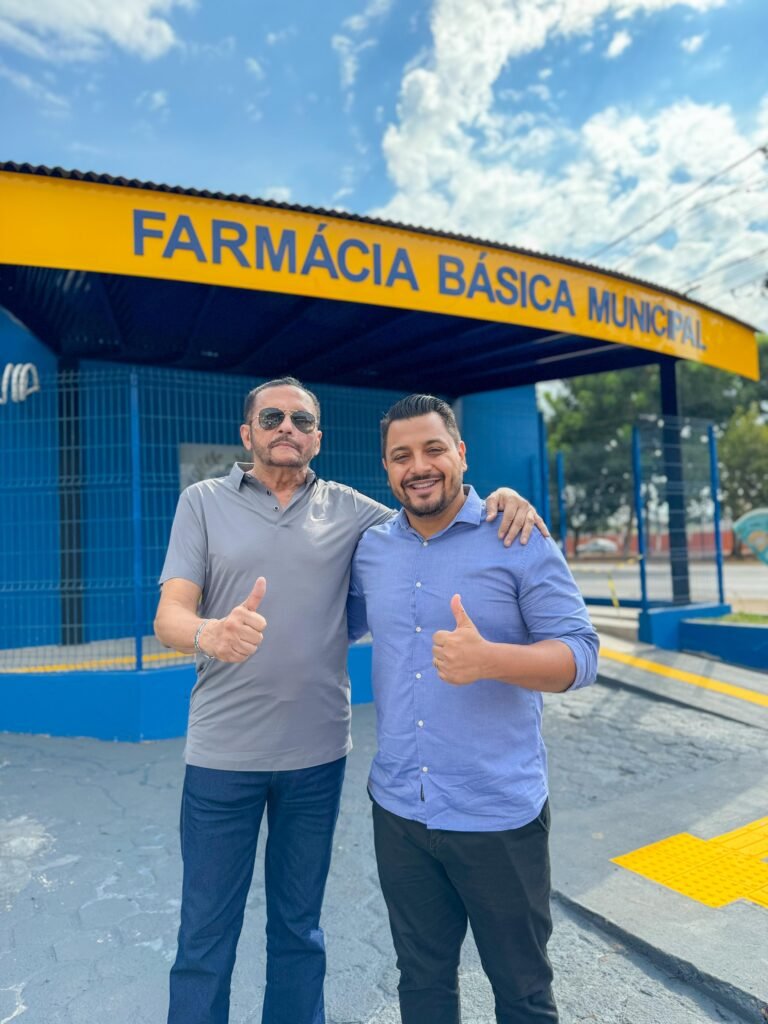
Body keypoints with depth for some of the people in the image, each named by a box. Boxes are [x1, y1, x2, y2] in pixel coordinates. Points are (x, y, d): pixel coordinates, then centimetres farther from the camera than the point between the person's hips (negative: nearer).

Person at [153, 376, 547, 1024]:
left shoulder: (348, 509, 3)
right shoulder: (204, 502, -1)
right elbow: (170, 616, -8)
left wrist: (499, 499, -12)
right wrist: (212, 633, -31)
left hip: (317, 752, 2)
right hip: (223, 751, -1)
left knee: (299, 926, 19)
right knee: (206, 934, 12)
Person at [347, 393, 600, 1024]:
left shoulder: (520, 541, -11)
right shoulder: (370, 549, 2)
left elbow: (580, 653, -14)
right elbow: (342, 626, 18)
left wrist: (488, 659, -31)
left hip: (499, 816, -3)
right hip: (399, 812, 4)